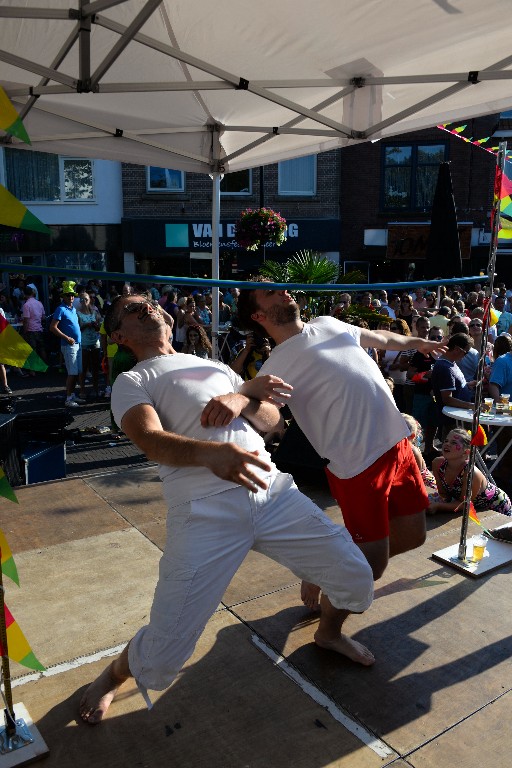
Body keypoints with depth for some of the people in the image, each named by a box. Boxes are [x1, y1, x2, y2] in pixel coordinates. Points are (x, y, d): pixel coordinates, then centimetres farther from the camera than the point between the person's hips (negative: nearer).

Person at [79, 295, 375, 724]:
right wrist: (212, 453, -33)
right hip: (205, 511, -5)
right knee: (162, 656, -5)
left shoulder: (216, 367, 24)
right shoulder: (132, 382, 7)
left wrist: (242, 400, -5)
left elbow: (273, 419, 18)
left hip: (274, 492, 5)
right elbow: (152, 441, -13)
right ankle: (113, 676, 33)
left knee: (356, 576, 6)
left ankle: (329, 632, 41)